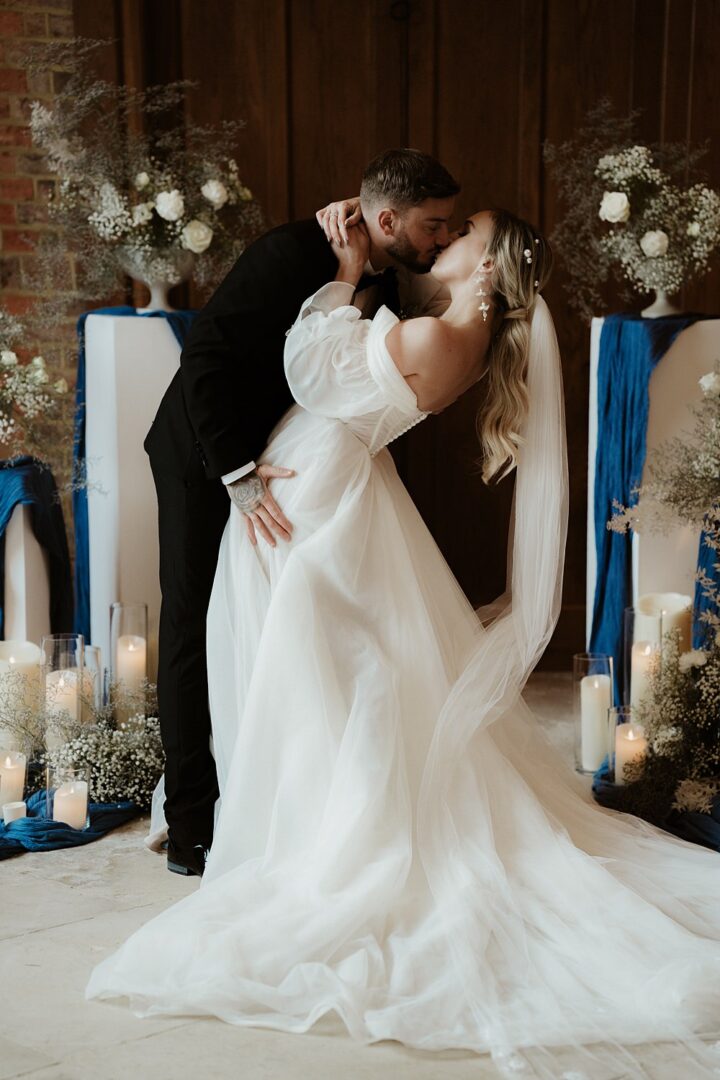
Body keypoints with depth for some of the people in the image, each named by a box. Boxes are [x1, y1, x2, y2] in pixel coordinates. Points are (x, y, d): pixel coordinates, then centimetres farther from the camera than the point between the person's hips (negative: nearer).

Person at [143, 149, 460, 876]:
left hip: (274, 459, 7)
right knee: (196, 623, 0)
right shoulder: (295, 253, -26)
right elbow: (206, 358, -30)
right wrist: (238, 474, -35)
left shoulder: (390, 281, -4)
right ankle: (189, 813, 9)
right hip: (204, 456, -6)